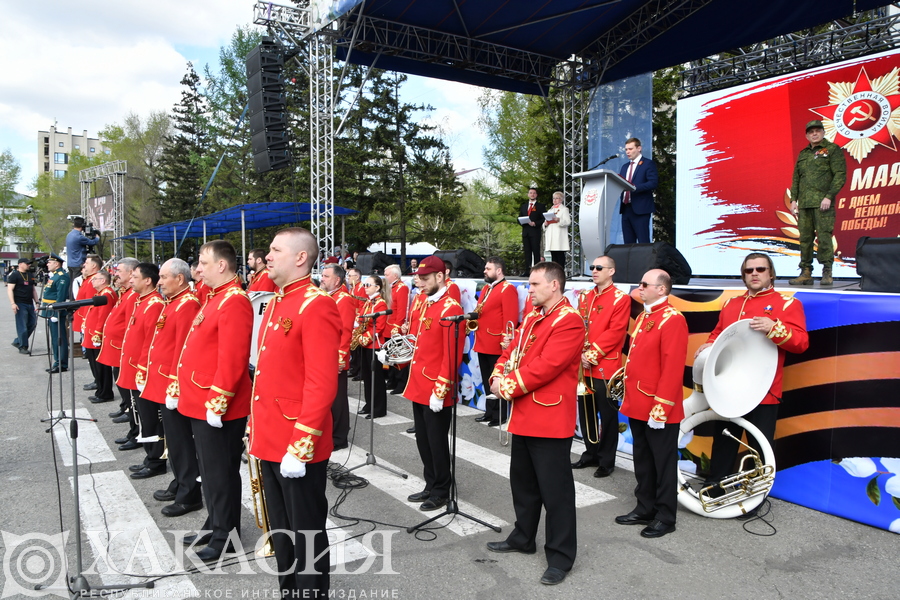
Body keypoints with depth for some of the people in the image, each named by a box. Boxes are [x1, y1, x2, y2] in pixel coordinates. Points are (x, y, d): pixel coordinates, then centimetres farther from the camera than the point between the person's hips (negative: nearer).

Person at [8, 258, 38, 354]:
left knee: (32, 323, 8)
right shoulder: (14, 275, -5)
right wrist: (13, 303, -19)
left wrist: (37, 301, 16)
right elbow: (10, 289, -11)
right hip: (20, 304, -7)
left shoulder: (30, 275, 16)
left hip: (30, 303, 7)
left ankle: (17, 341, 23)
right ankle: (22, 347, 3)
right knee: (22, 326, -5)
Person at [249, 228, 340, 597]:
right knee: (281, 533, 21)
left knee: (306, 535, 7)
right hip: (270, 443, 9)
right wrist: (258, 431, 17)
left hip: (298, 449, -9)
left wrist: (300, 447, -23)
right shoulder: (276, 304, 12)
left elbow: (321, 386, -22)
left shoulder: (316, 307, -17)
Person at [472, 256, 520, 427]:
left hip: (497, 346, -9)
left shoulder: (508, 289, -11)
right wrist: (474, 318, 5)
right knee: (487, 381, 15)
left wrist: (505, 341, -21)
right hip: (482, 344, 9)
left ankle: (500, 415, 10)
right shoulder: (486, 288, 17)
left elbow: (510, 318, -18)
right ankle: (489, 412, 25)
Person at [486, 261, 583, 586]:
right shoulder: (531, 317, 14)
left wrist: (508, 388, -17)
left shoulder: (569, 321, -16)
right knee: (522, 481, 21)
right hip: (523, 415, 9)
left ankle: (560, 557, 15)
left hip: (551, 418, -9)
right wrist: (497, 377, -6)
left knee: (554, 489, 1)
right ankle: (523, 537, 38)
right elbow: (511, 351, 14)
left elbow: (545, 367, -24)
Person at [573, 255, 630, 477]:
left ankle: (607, 461, 15)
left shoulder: (621, 298, -7)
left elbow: (615, 332, -14)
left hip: (606, 367, -6)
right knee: (585, 412, 14)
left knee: (607, 415, 3)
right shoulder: (585, 296, 13)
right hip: (583, 366, 6)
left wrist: (593, 354, -16)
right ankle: (591, 453, 29)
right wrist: (581, 354, -6)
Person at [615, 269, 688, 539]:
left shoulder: (672, 319, -16)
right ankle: (645, 509, 31)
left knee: (663, 464, 5)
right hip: (637, 406, 9)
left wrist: (661, 407, -22)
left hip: (658, 410, -9)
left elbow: (673, 368, -21)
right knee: (642, 461, 18)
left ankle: (665, 517, 18)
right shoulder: (643, 317, 13)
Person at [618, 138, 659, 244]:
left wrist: (635, 187, -24)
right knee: (628, 242, 7)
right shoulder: (625, 167, 22)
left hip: (640, 209, -7)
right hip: (625, 209, 7)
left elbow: (654, 183, -13)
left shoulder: (648, 164, 0)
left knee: (643, 242, -9)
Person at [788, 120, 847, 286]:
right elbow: (795, 179, 21)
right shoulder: (803, 154, 20)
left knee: (824, 237, -8)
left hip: (823, 203, -5)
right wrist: (793, 200, 11)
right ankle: (805, 273, 10)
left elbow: (840, 175, -5)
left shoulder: (833, 150, 3)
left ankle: (827, 274, -2)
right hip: (804, 204, 5)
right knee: (805, 238, 5)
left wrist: (829, 196, -14)